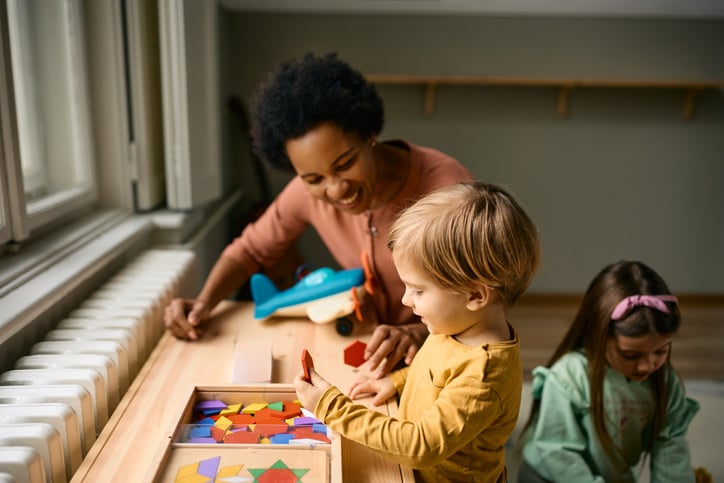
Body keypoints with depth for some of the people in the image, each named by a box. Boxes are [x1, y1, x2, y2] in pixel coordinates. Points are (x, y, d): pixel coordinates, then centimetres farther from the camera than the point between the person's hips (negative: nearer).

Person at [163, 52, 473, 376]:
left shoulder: (447, 189, -25)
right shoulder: (310, 189, -12)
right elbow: (250, 249, 4)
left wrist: (418, 334, -39)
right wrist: (204, 302, -14)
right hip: (368, 348, 4)